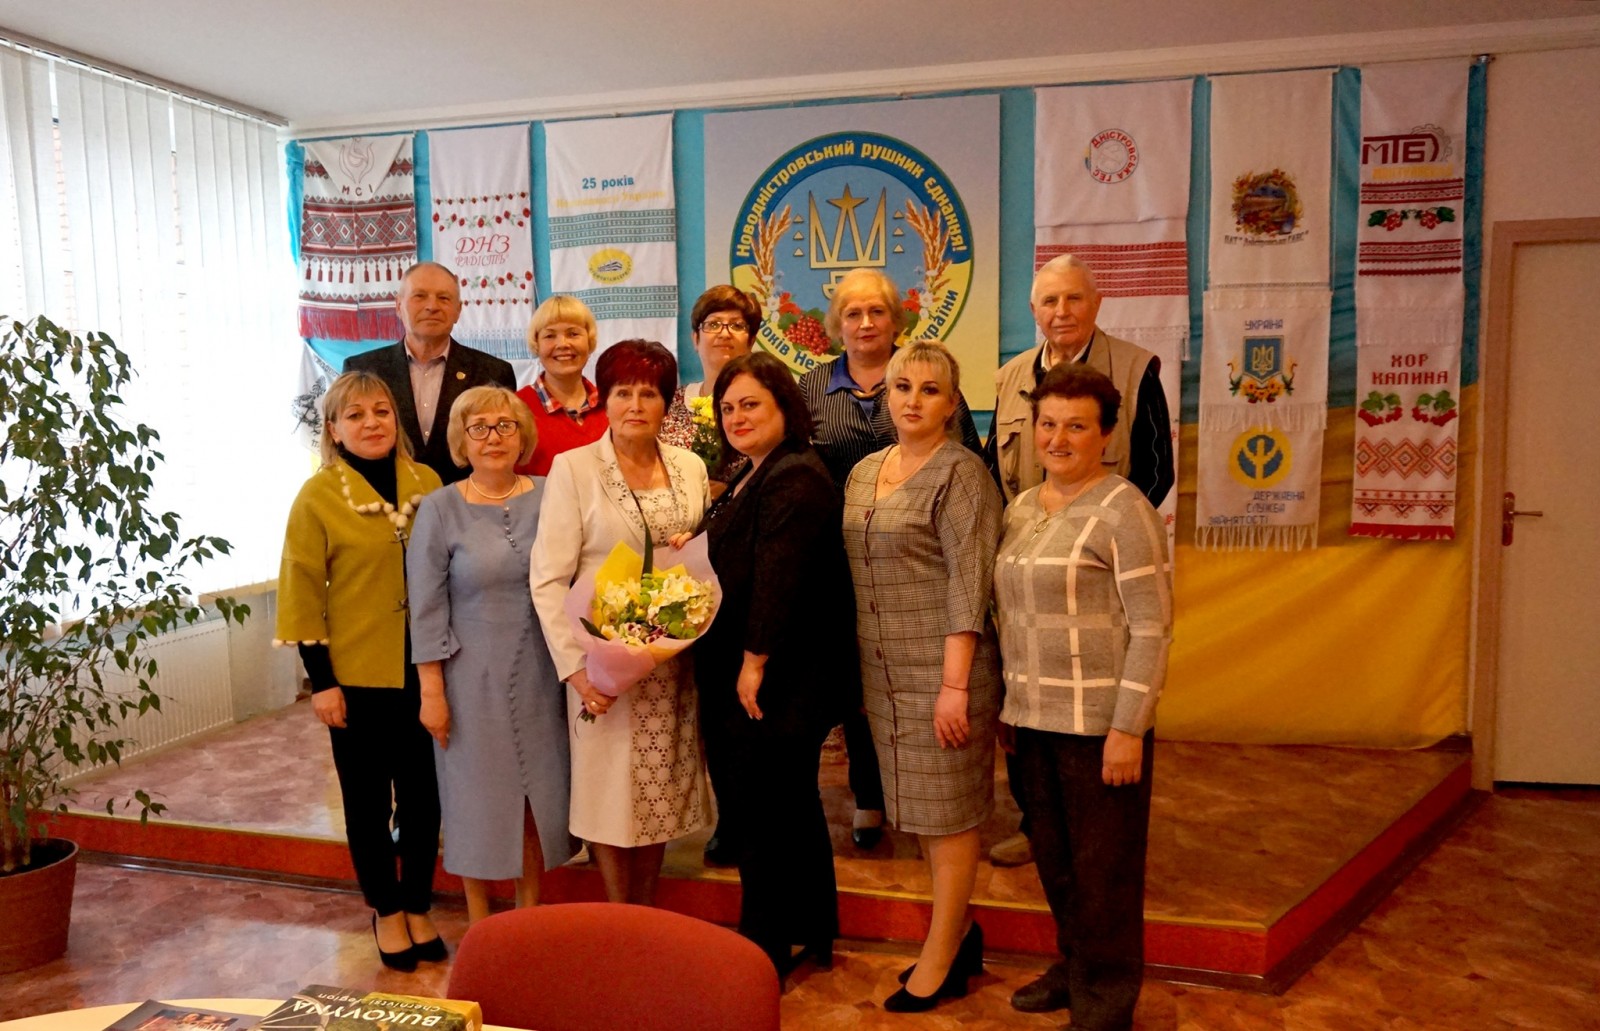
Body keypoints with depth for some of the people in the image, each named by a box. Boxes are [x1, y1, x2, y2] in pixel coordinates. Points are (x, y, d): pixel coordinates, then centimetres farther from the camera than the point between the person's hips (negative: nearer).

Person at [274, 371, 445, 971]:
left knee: (423, 792, 11)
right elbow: (302, 593, -5)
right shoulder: (317, 497, -6)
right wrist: (321, 681, -7)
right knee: (368, 798, 11)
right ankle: (385, 911, 28)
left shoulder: (428, 484, 3)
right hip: (357, 674, -2)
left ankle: (418, 907, 28)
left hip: (424, 671, 3)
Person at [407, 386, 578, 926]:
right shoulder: (439, 509, -6)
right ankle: (480, 924, 28)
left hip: (539, 677, 2)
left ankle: (530, 908, 33)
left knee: (537, 790, 12)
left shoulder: (548, 498, 1)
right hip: (472, 679, -2)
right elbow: (426, 610, -6)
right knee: (478, 794, 10)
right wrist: (431, 691, -8)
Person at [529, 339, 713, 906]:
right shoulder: (574, 467, -6)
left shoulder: (690, 467, 6)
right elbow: (547, 578, -9)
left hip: (673, 658, 4)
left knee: (661, 791, 11)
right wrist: (574, 664, -17)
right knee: (612, 789, 6)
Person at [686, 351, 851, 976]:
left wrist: (754, 663, -22)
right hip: (740, 677, 11)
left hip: (775, 683, -11)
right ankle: (813, 934, 34)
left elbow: (777, 575, -24)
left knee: (760, 813, -1)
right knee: (791, 807, 20)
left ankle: (766, 952, 14)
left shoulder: (794, 479, -17)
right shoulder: (754, 477, 17)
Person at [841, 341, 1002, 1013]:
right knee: (921, 804, 15)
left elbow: (968, 584, -16)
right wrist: (862, 668, 11)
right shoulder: (864, 471, 11)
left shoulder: (960, 473, -10)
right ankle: (959, 929, 33)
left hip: (942, 667, -7)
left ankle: (942, 956, 19)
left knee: (947, 808, 4)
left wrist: (954, 685, -20)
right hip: (884, 668, 7)